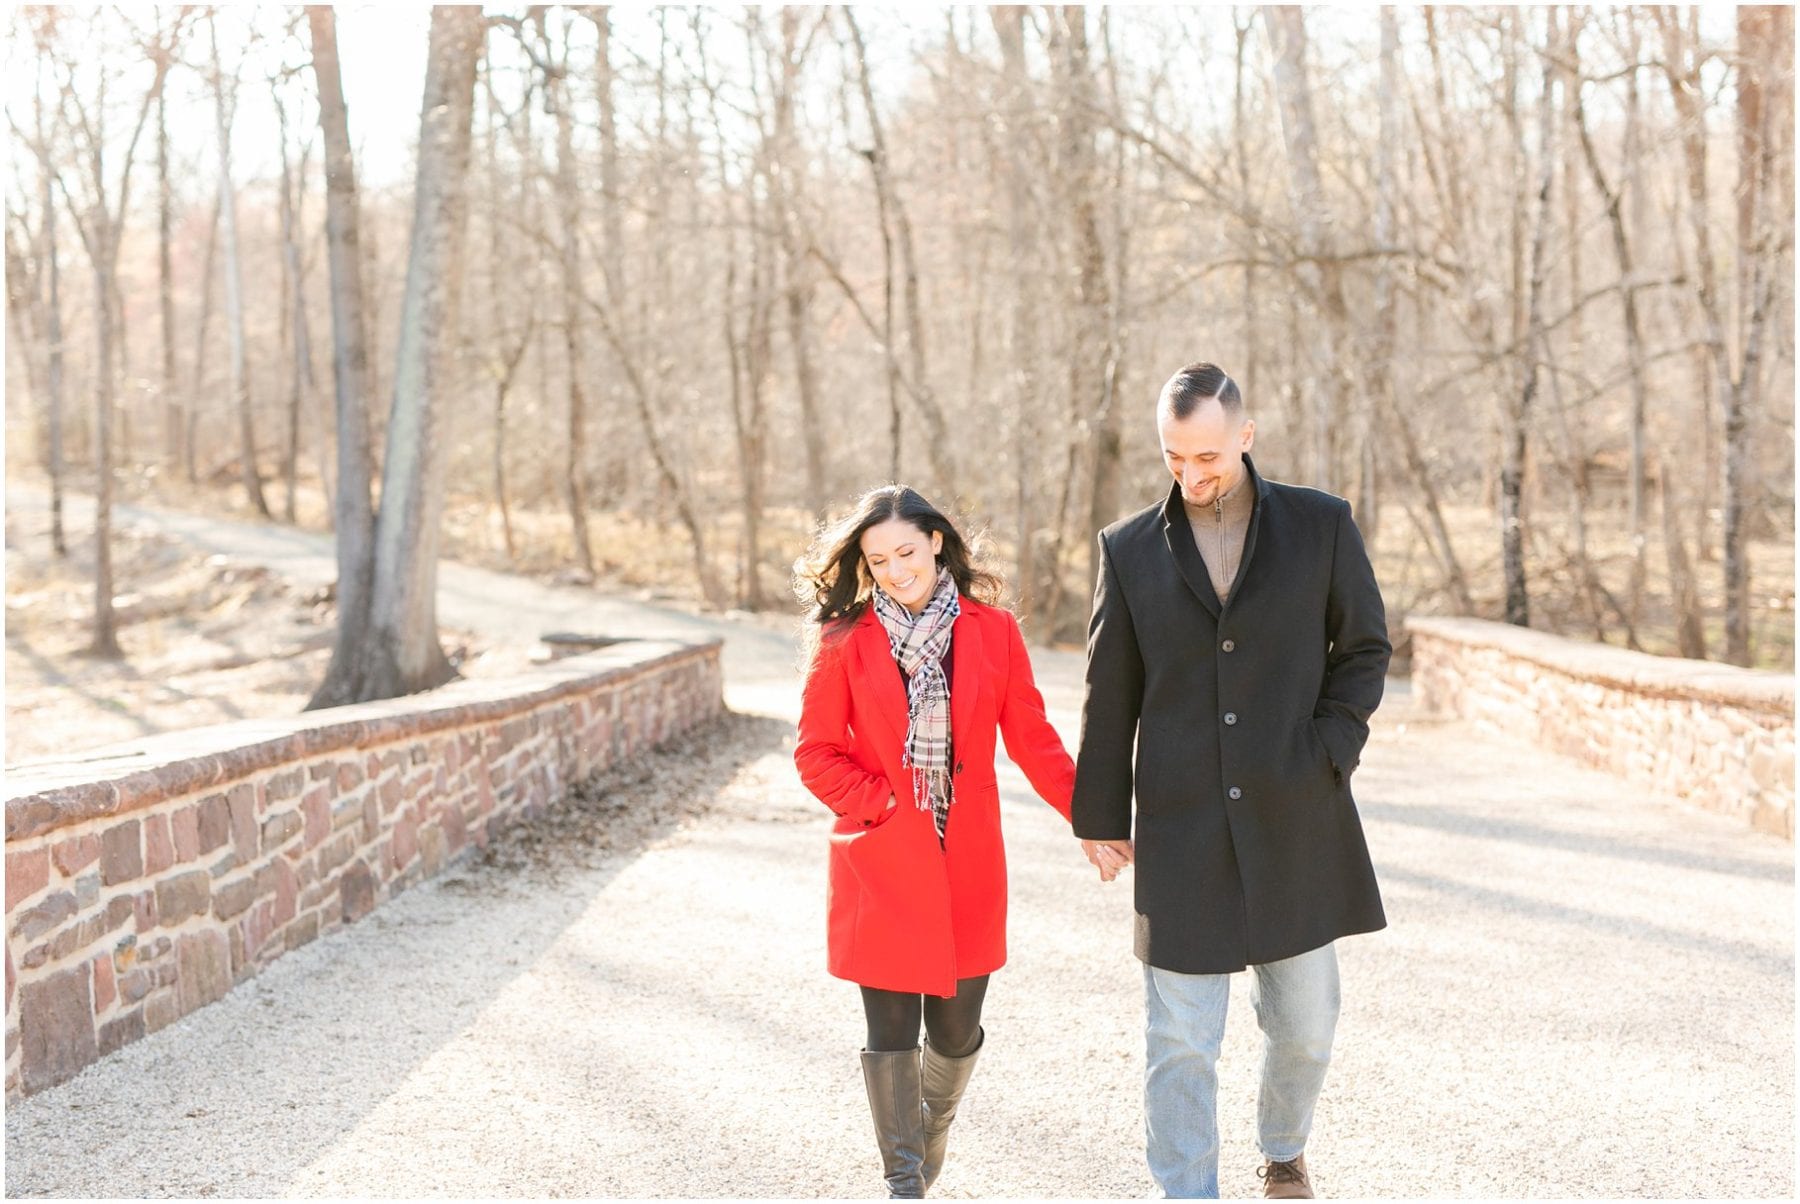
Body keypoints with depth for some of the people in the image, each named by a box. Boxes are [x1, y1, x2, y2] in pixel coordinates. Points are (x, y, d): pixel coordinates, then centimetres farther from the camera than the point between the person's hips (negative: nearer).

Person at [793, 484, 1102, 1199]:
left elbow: (1032, 740, 4)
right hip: (882, 863, -1)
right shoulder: (845, 639, -2)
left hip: (967, 861, 2)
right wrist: (881, 804, -12)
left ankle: (934, 1131, 39)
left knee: (957, 1027, 8)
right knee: (891, 1029, -2)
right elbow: (816, 753, 1)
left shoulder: (992, 631, 1)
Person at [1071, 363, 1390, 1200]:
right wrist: (1099, 814, 5)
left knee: (1305, 1023, 13)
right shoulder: (1130, 548, 2)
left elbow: (1365, 649, 7)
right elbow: (1109, 694, 6)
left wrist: (1327, 754, -6)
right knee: (1180, 1038, -1)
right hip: (1179, 830, -1)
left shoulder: (1320, 525, 0)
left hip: (1295, 821, 1)